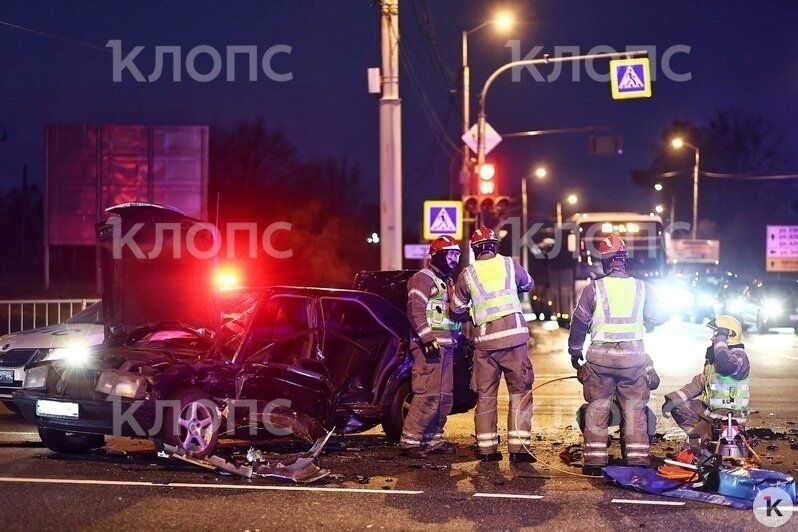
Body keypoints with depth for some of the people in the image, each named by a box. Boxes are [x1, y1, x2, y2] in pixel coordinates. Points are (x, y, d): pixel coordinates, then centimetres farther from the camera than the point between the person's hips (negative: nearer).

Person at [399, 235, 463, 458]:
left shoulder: (448, 282, 23)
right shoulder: (423, 278, -6)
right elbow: (415, 311, -16)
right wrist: (428, 340, -23)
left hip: (447, 346, 10)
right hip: (430, 345, -10)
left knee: (444, 397, 10)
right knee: (428, 394, -15)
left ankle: (433, 439, 17)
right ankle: (409, 440, -11)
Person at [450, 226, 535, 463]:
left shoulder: (467, 274, 6)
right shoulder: (510, 264, 4)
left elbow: (457, 308, 14)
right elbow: (528, 284, 24)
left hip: (484, 340, 2)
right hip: (513, 336, -1)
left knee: (485, 395, 10)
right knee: (520, 391, 4)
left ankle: (487, 449, 12)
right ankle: (518, 448, -1)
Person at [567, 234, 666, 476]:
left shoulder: (593, 289, -6)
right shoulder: (641, 288, 0)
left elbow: (579, 322, -1)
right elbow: (657, 318, 10)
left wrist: (574, 351, 13)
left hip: (601, 356, -1)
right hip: (634, 356, 2)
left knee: (597, 409, 7)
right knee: (635, 409, 10)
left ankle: (595, 461, 6)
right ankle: (638, 460, 9)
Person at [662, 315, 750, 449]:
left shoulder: (739, 356, -17)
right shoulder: (714, 355, 14)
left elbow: (726, 365, -44)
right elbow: (700, 382, 15)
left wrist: (720, 339, -28)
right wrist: (673, 400, 6)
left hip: (729, 413, -9)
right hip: (710, 408, 9)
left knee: (694, 441, -21)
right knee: (678, 407, 3)